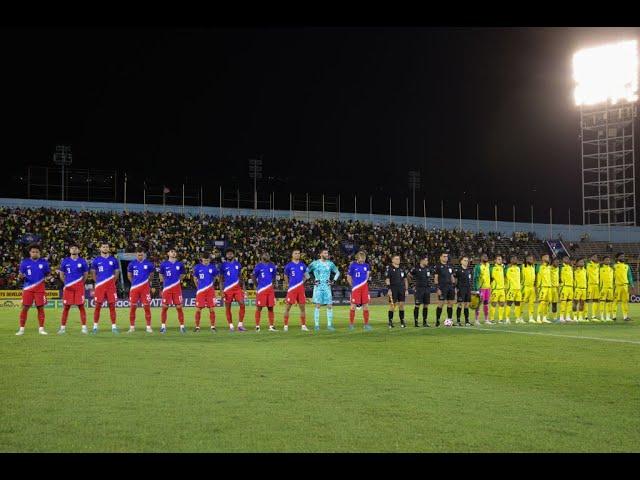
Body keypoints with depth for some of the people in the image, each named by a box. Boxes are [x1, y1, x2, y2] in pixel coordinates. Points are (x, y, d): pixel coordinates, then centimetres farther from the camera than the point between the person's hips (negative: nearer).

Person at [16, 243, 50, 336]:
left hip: (40, 289, 0)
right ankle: (21, 329, 5)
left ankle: (41, 328, 8)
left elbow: (47, 274, 13)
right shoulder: (25, 262, 4)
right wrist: (20, 276, -15)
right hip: (28, 288, 0)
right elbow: (20, 276, 3)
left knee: (40, 308, 0)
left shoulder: (43, 262, 5)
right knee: (25, 308, -3)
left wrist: (49, 271, -5)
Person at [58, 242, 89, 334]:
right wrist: (66, 282, 13)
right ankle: (63, 327, 8)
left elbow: (85, 275, 13)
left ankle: (84, 327, 1)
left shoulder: (82, 261, 3)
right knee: (66, 307, 3)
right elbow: (61, 275, 16)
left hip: (79, 287, -1)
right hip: (68, 288, 1)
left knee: (81, 306, -2)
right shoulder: (65, 261, 6)